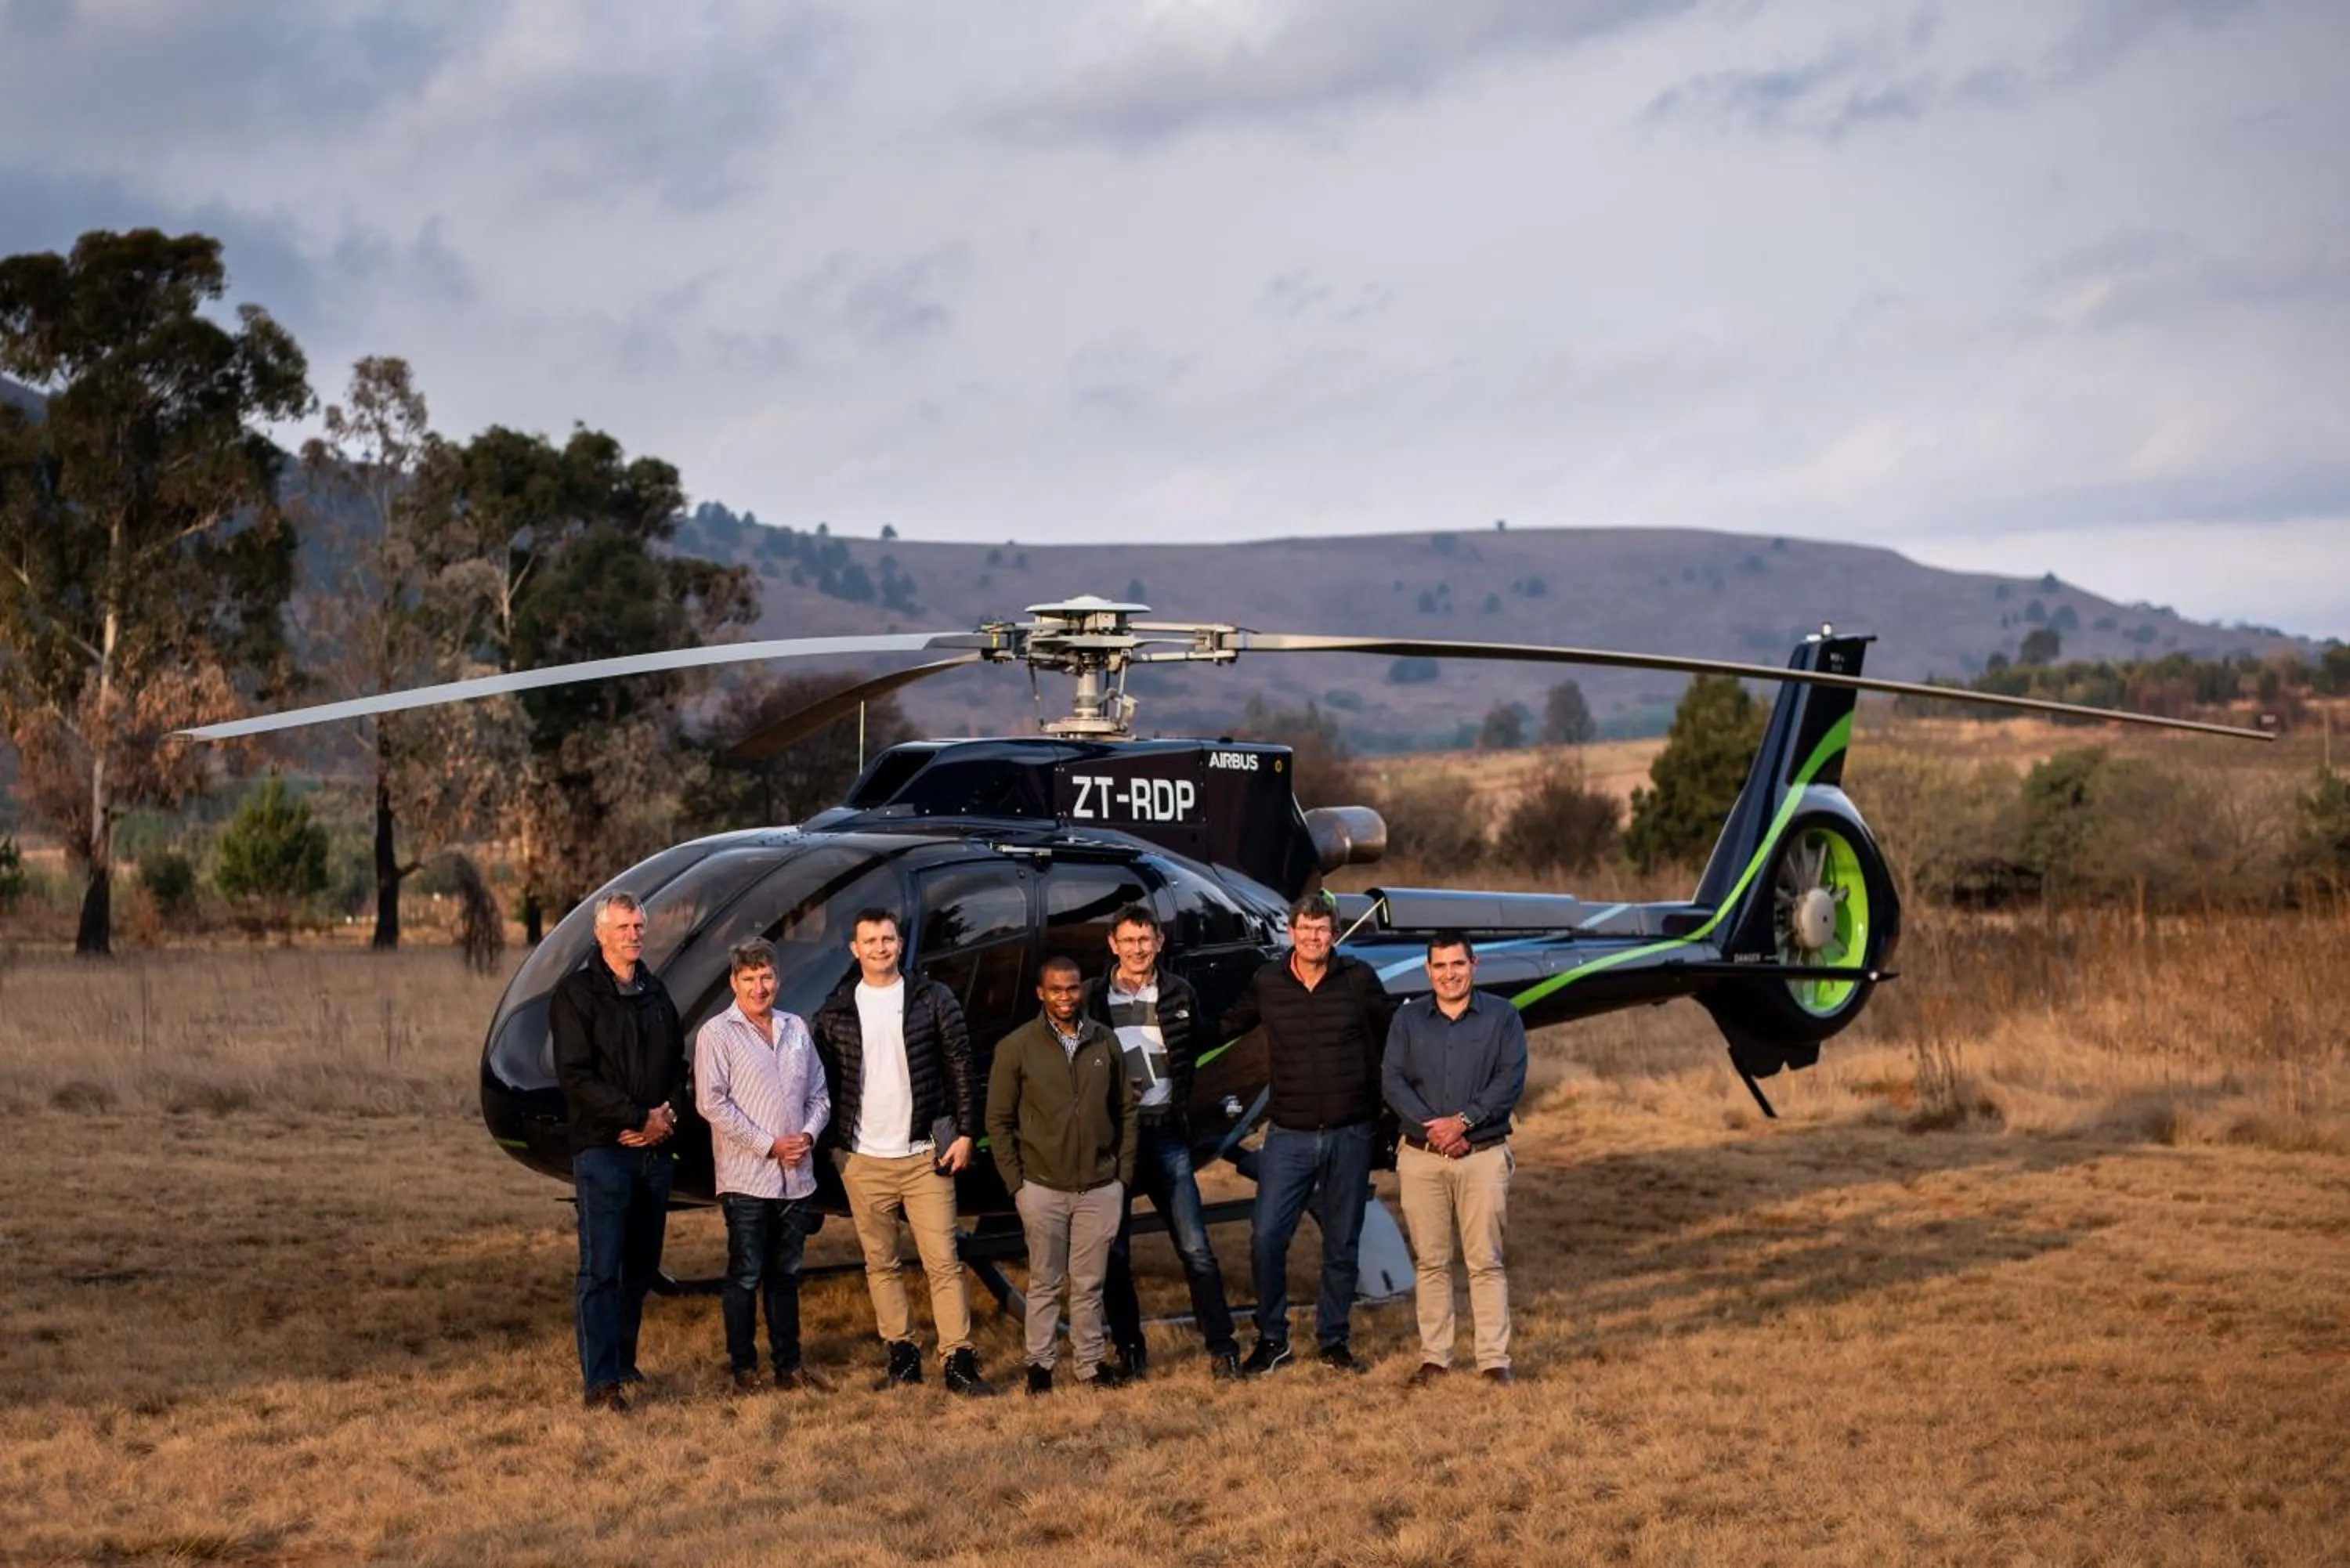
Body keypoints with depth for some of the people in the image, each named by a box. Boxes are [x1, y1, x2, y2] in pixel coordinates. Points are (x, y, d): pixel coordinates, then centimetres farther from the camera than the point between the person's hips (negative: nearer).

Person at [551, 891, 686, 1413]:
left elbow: (676, 1064, 18)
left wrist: (667, 1116, -3)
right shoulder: (577, 993, -3)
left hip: (655, 1149, 6)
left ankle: (622, 1361, 21)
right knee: (601, 1267, -9)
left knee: (641, 1265, 9)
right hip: (602, 1149, -6)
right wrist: (639, 1117, -14)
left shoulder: (655, 993, 16)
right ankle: (601, 1381, -11)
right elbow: (575, 1075, -11)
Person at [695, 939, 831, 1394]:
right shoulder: (717, 1034, -4)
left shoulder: (796, 1030, 13)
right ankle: (743, 1368, 5)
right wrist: (768, 1145, -13)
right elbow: (712, 1103, -11)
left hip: (796, 1177, 5)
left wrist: (808, 1134, -3)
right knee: (746, 1276, -2)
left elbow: (819, 1095, 17)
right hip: (746, 1179, -5)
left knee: (786, 1275, 12)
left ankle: (789, 1364, 18)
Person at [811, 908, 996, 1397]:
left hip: (925, 1154, -2)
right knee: (880, 1263, 7)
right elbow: (823, 1081, 9)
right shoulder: (834, 1012, 5)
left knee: (943, 1261, -5)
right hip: (863, 1160, 2)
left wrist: (964, 1133, -3)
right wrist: (833, 1145, 4)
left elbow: (960, 1068, 3)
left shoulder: (933, 1000, 1)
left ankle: (959, 1361, -4)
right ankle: (901, 1355, 17)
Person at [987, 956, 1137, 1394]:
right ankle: (1039, 1365, 14)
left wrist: (1124, 1172, 5)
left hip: (1100, 1188, 2)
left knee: (1089, 1284, 8)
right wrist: (1015, 1182, -5)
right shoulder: (1017, 1047, -4)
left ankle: (1090, 1363, 17)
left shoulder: (1105, 1043, 4)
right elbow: (998, 1120, -1)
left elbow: (1126, 1110, 10)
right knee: (1045, 1283, 5)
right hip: (1043, 1188, -2)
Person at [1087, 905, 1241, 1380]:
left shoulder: (1179, 994, 6)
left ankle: (1222, 1348, 1)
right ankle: (1129, 1351, 14)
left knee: (1195, 1247, -4)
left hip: (1165, 1132, 1)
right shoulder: (1093, 998, 0)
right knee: (1114, 1253, 4)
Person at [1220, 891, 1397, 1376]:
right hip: (1289, 1135, 0)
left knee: (1342, 1245, 8)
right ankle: (1271, 1339, 8)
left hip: (1350, 1134, 0)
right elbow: (1227, 1027, 17)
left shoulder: (1358, 979, -2)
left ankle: (1333, 1340, 22)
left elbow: (1392, 1037, 7)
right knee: (1266, 1237, -8)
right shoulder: (1267, 982, 1)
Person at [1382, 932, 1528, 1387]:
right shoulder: (1408, 1019, 10)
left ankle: (1494, 1358, 1)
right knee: (1431, 1261, 5)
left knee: (1485, 1261, -2)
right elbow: (1393, 1080, 0)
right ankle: (1434, 1357, 11)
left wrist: (1464, 1121, -16)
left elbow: (1510, 1080, -5)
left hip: (1483, 1156, -2)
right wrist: (1430, 1127, -13)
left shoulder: (1502, 1017, 5)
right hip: (1421, 1157, 2)